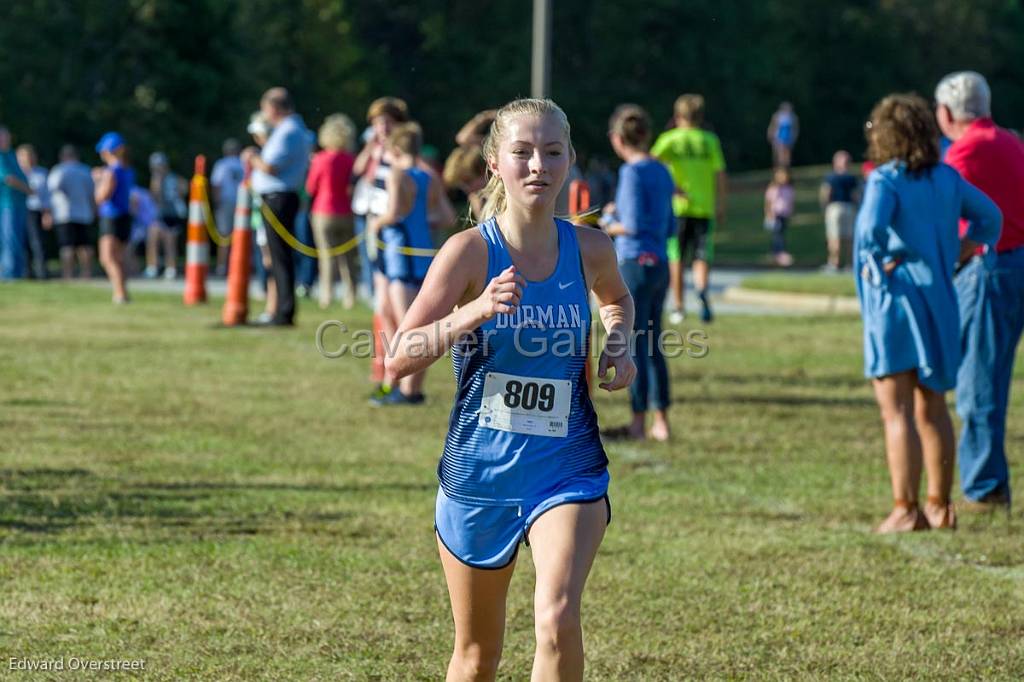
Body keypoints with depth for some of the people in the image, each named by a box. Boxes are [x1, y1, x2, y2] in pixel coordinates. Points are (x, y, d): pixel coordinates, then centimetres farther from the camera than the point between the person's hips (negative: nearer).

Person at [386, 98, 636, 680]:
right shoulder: (471, 251, -11)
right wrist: (474, 312, -29)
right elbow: (398, 361, -16)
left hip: (568, 472, 1)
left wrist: (620, 347, 4)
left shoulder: (590, 249, -2)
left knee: (558, 617, -24)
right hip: (479, 473, 0)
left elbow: (617, 298, 24)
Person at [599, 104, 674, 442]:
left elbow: (634, 224, -18)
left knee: (635, 346, -2)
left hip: (635, 263, -8)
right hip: (660, 264, 8)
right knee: (653, 346, 13)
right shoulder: (661, 171, 12)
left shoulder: (632, 172, -12)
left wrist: (609, 224, 0)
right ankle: (661, 422, 15)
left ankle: (638, 423, 1)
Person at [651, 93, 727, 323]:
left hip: (677, 207, 0)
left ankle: (678, 307, 12)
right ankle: (702, 287, -29)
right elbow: (719, 175, 3)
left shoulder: (669, 139, 2)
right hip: (704, 207, 1)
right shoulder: (710, 140, 5)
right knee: (702, 257, 2)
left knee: (676, 259, 9)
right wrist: (720, 206, 10)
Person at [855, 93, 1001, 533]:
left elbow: (869, 228, -30)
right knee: (931, 409, 17)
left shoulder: (886, 180, -13)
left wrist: (880, 265, -15)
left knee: (896, 410, -5)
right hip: (940, 300, 7)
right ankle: (939, 506, 21)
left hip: (896, 299, -7)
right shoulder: (946, 179, 7)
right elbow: (988, 216, 17)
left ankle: (906, 510, -9)